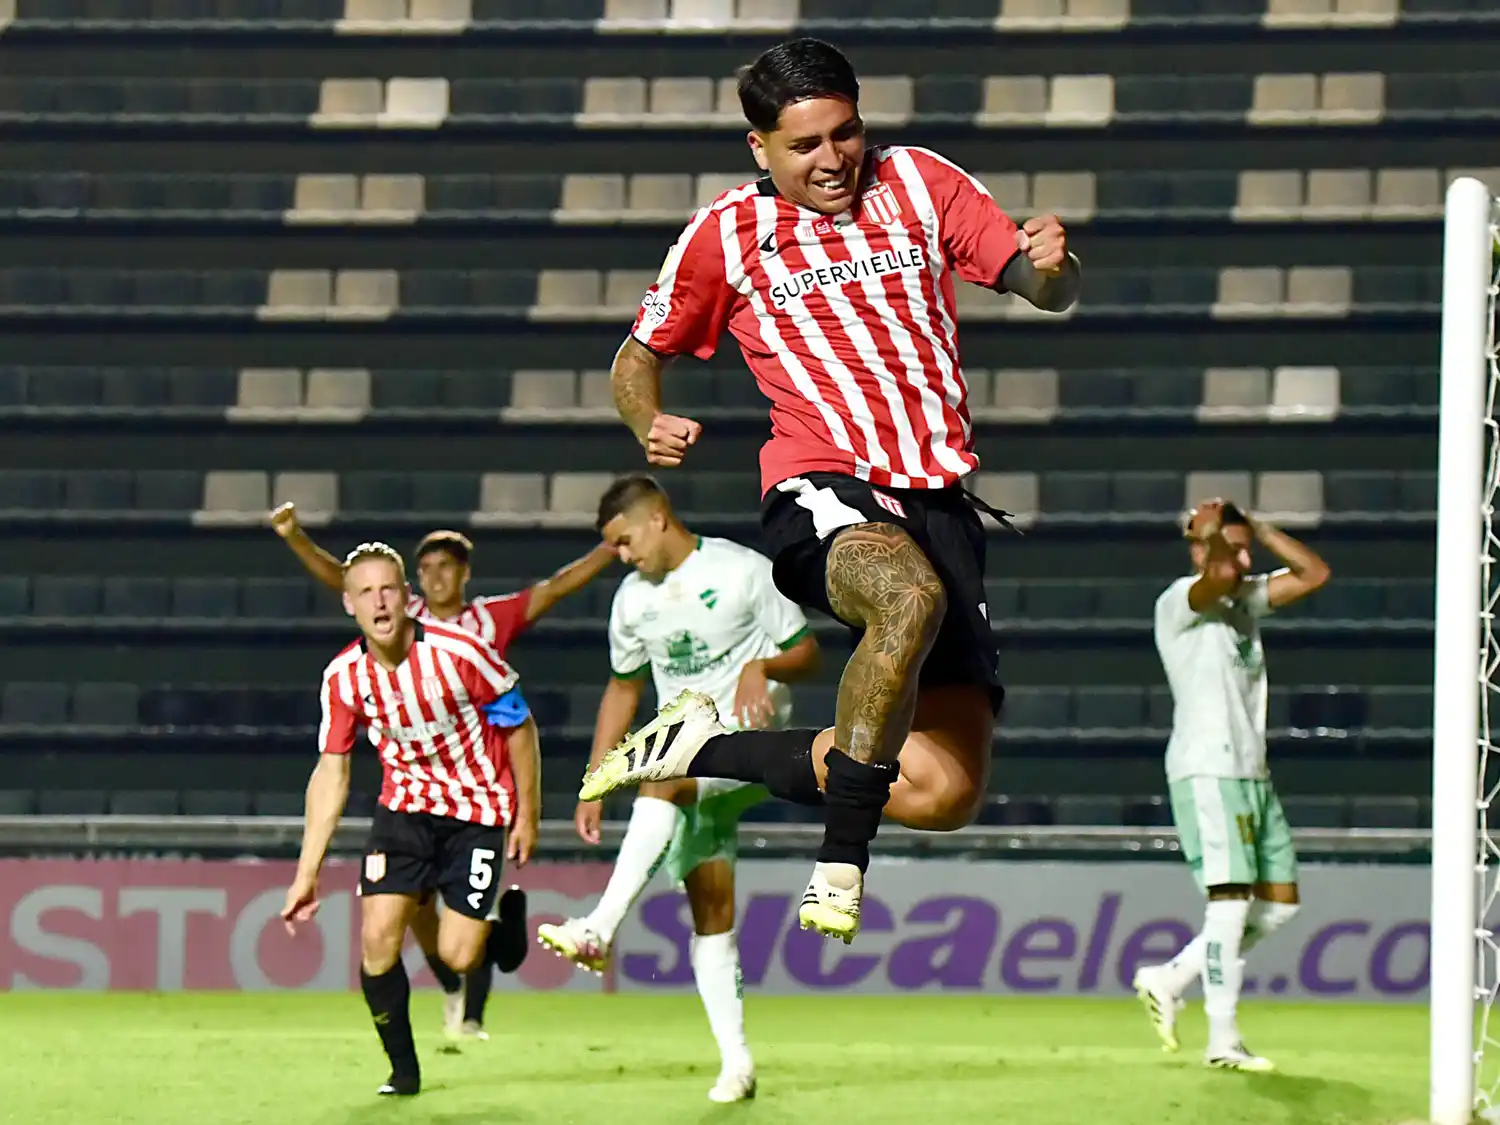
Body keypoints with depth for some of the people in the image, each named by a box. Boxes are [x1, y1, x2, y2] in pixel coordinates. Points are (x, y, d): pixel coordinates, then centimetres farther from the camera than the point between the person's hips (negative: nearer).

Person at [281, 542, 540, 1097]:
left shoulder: (459, 652, -22)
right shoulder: (344, 677, -10)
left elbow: (519, 726, -7)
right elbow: (331, 774, -1)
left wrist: (527, 813, -3)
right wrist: (307, 873, -2)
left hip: (479, 811, -3)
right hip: (404, 807, 3)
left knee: (457, 956, -10)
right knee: (377, 937, -12)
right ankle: (403, 1068, 6)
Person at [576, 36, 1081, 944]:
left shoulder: (919, 182, 11)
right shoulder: (725, 234, 8)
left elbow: (1047, 290, 9)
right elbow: (640, 357, 19)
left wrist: (1053, 266, -16)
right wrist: (652, 425, -3)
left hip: (939, 499, 4)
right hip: (825, 489, -4)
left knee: (946, 791, -7)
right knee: (911, 598, -41)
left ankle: (709, 750, 12)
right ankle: (841, 866, -34)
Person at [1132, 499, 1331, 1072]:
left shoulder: (1247, 599, 18)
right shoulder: (1179, 601, -7)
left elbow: (1314, 574, 16)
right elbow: (1218, 577, -29)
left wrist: (1259, 530, 9)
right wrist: (1212, 532, -15)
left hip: (1251, 772, 9)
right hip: (1206, 771, -9)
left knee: (1278, 904, 7)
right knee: (1230, 898, -14)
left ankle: (1170, 980, 17)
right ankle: (1222, 1040, -14)